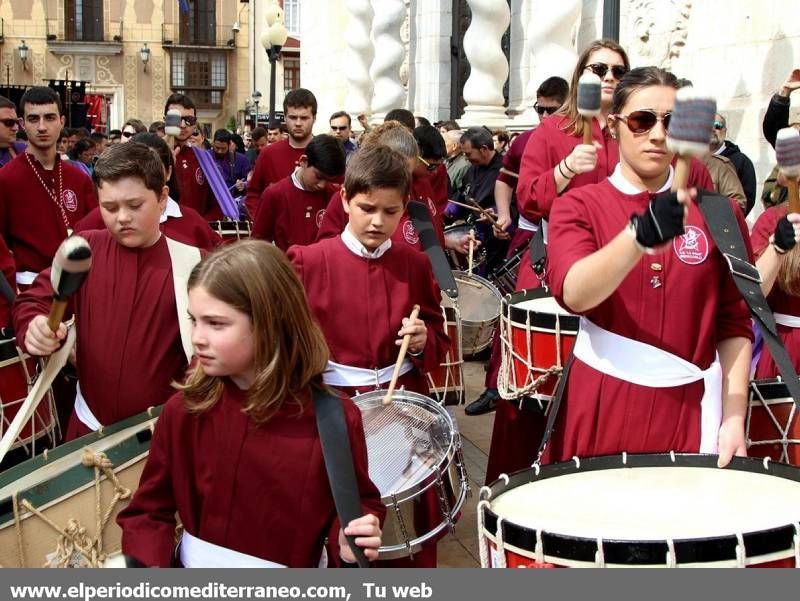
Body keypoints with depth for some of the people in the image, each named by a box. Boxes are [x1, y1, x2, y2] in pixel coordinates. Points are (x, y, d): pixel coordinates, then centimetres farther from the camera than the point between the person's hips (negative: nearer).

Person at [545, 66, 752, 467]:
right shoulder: (578, 206, -2)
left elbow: (734, 324, 4)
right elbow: (573, 294, -22)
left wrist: (733, 419, -5)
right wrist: (641, 233, -37)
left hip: (690, 410, 1)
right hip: (600, 407, -1)